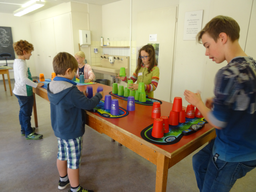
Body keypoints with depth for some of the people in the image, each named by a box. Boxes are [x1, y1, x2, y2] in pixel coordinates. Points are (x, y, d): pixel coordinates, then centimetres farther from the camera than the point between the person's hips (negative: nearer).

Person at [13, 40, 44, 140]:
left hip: (19, 91, 10)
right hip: (24, 92, -10)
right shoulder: (21, 63, -22)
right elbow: (23, 79, -33)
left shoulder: (16, 61, 9)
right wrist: (36, 85, -26)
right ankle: (28, 133, 15)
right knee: (26, 113, 2)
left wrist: (32, 82, 17)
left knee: (23, 111, 21)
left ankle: (24, 129, 36)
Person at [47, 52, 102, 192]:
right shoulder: (71, 91, -29)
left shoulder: (51, 87, -2)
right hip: (71, 132, -9)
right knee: (73, 161, 7)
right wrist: (98, 96, -8)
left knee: (62, 155, 25)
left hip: (59, 129, 9)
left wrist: (80, 95, 0)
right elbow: (89, 104, -24)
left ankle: (63, 180, 47)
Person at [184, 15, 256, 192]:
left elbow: (217, 122, -23)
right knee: (200, 161, 27)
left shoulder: (229, 73, -27)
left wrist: (198, 102, -8)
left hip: (233, 155, -8)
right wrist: (217, 104, 4)